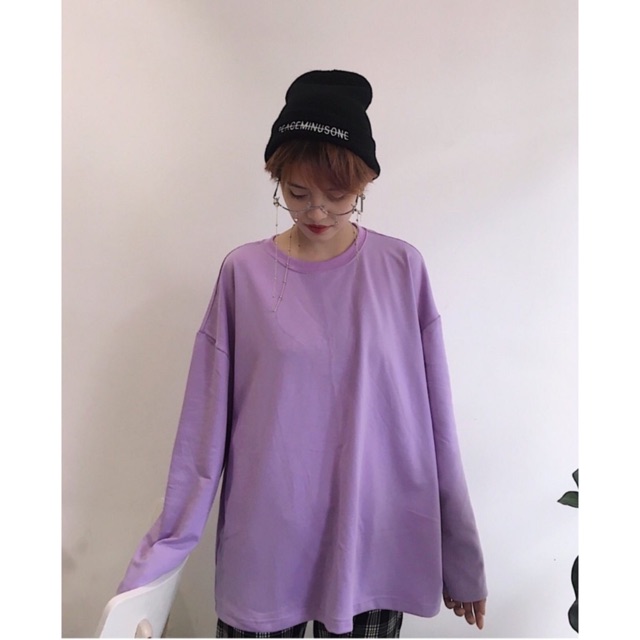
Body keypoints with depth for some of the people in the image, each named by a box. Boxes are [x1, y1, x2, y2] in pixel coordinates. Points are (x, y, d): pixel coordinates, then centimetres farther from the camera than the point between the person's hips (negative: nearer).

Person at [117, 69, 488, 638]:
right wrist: (161, 557, -1)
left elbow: (435, 423, -2)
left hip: (374, 555, 0)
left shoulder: (402, 270, -5)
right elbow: (204, 429, -3)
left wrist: (462, 558, 4)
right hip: (262, 555, 0)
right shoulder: (243, 274, -5)